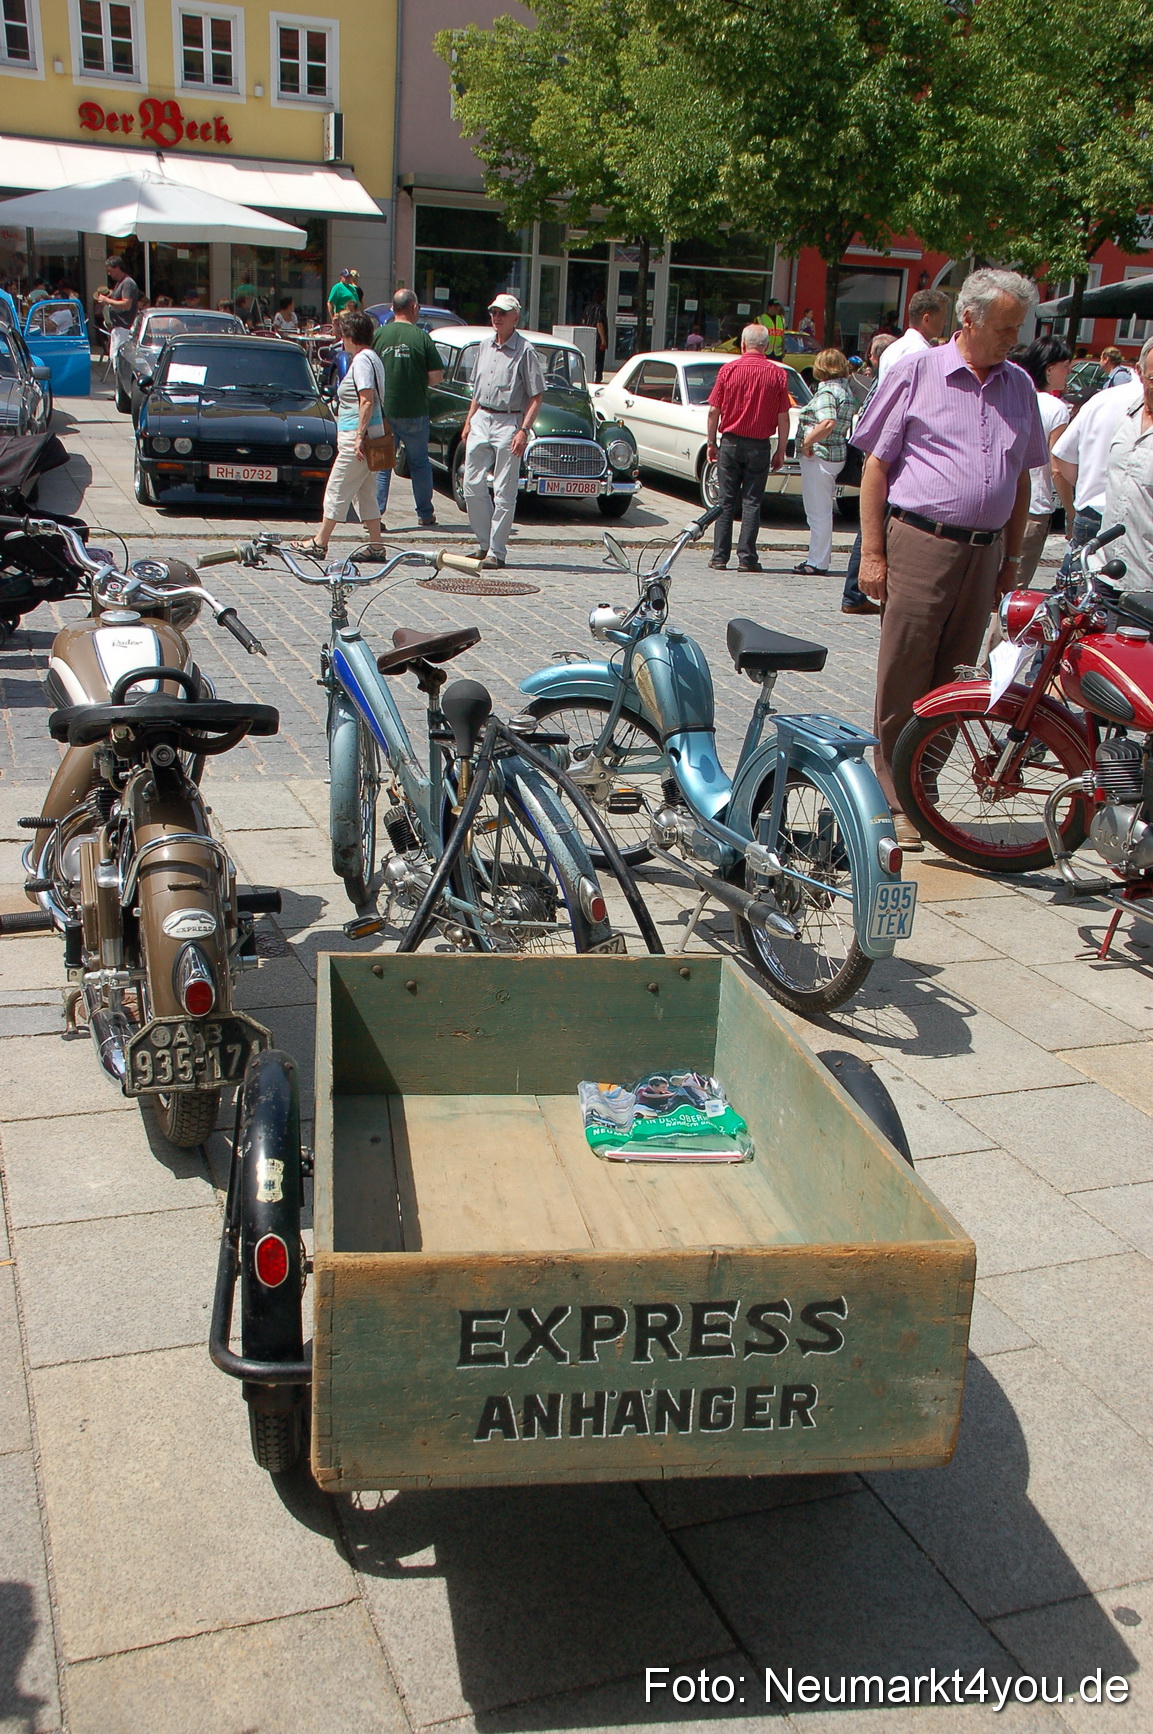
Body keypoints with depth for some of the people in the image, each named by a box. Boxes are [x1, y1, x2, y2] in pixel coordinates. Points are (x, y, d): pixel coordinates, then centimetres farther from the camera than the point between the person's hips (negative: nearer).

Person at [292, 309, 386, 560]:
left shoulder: (362, 360, -14)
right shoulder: (372, 358, 16)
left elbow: (367, 401, -22)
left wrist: (359, 437, -23)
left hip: (355, 434, -10)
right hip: (370, 435, 10)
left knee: (337, 489, -2)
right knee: (365, 493, 12)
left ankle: (319, 542, 4)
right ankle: (375, 546, 12)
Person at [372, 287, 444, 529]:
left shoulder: (378, 334, -3)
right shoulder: (421, 337, -8)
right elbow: (436, 376, -7)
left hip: (383, 411, 1)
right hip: (414, 412, -1)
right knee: (420, 463, 14)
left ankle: (374, 514, 0)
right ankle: (425, 514, 20)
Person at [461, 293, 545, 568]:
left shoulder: (525, 351, -7)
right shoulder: (485, 345, 12)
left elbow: (536, 396, -9)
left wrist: (524, 430, -18)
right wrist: (468, 421, 16)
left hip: (508, 423, -6)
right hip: (481, 420, 6)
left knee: (504, 492, -3)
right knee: (473, 485, 5)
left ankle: (497, 551, 2)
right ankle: (484, 543, 17)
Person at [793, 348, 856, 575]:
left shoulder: (826, 391, -15)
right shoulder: (846, 390, 13)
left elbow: (828, 423, -30)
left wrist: (807, 441, -20)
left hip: (819, 455, -9)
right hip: (838, 454, 9)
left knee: (818, 512, -3)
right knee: (822, 511, 17)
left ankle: (817, 562, 2)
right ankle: (819, 557, 24)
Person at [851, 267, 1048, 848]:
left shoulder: (1019, 386, 14)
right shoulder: (916, 373, 1)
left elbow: (1021, 477, 20)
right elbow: (876, 464, -1)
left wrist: (1012, 556, 15)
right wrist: (872, 553, -7)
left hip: (984, 552, 5)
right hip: (919, 543, -4)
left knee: (952, 683, 8)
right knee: (903, 683, -3)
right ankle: (894, 802, 6)